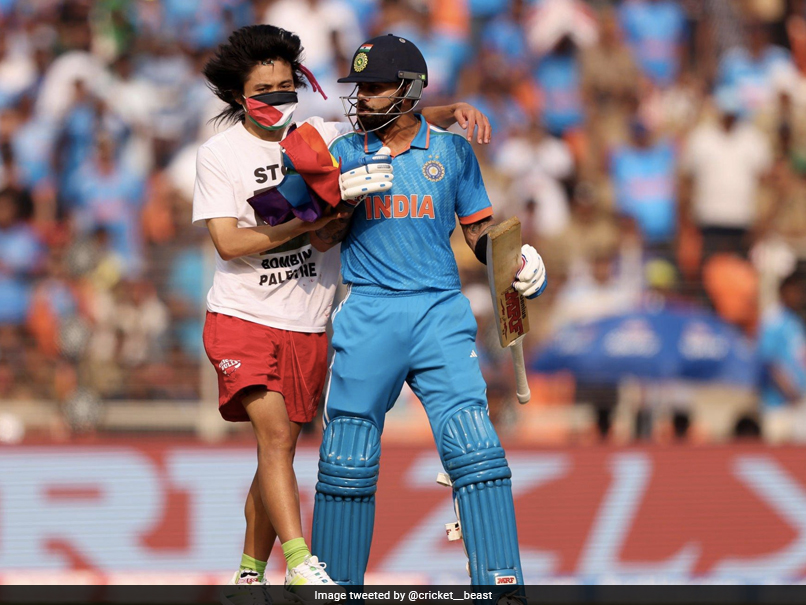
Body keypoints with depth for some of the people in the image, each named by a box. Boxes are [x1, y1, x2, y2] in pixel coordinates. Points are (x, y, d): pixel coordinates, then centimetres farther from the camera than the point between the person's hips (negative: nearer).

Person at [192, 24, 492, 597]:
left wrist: (453, 110, -6)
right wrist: (304, 227, -19)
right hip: (242, 317, -4)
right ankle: (301, 565, -31)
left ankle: (250, 576, 21)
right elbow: (227, 242, -11)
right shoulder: (219, 154, -3)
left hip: (308, 325, 4)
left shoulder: (324, 138, 6)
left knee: (281, 447, 9)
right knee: (274, 433, -21)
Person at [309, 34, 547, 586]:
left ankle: (502, 585, -12)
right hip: (368, 313, 1)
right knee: (347, 462, 1)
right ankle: (335, 586, 14)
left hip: (441, 314, -1)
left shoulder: (451, 151, 9)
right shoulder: (347, 153, 10)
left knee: (476, 451, -13)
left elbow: (481, 231, 14)